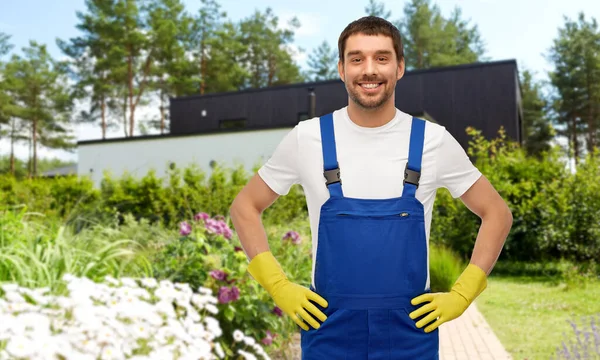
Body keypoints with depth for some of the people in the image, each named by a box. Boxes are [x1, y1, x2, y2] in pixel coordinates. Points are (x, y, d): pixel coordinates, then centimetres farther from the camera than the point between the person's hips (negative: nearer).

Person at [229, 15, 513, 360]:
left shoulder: (434, 140, -5)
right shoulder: (307, 138, -6)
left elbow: (497, 213, 5)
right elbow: (245, 207, 4)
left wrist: (462, 294, -3)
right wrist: (280, 287, -4)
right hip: (329, 331, 0)